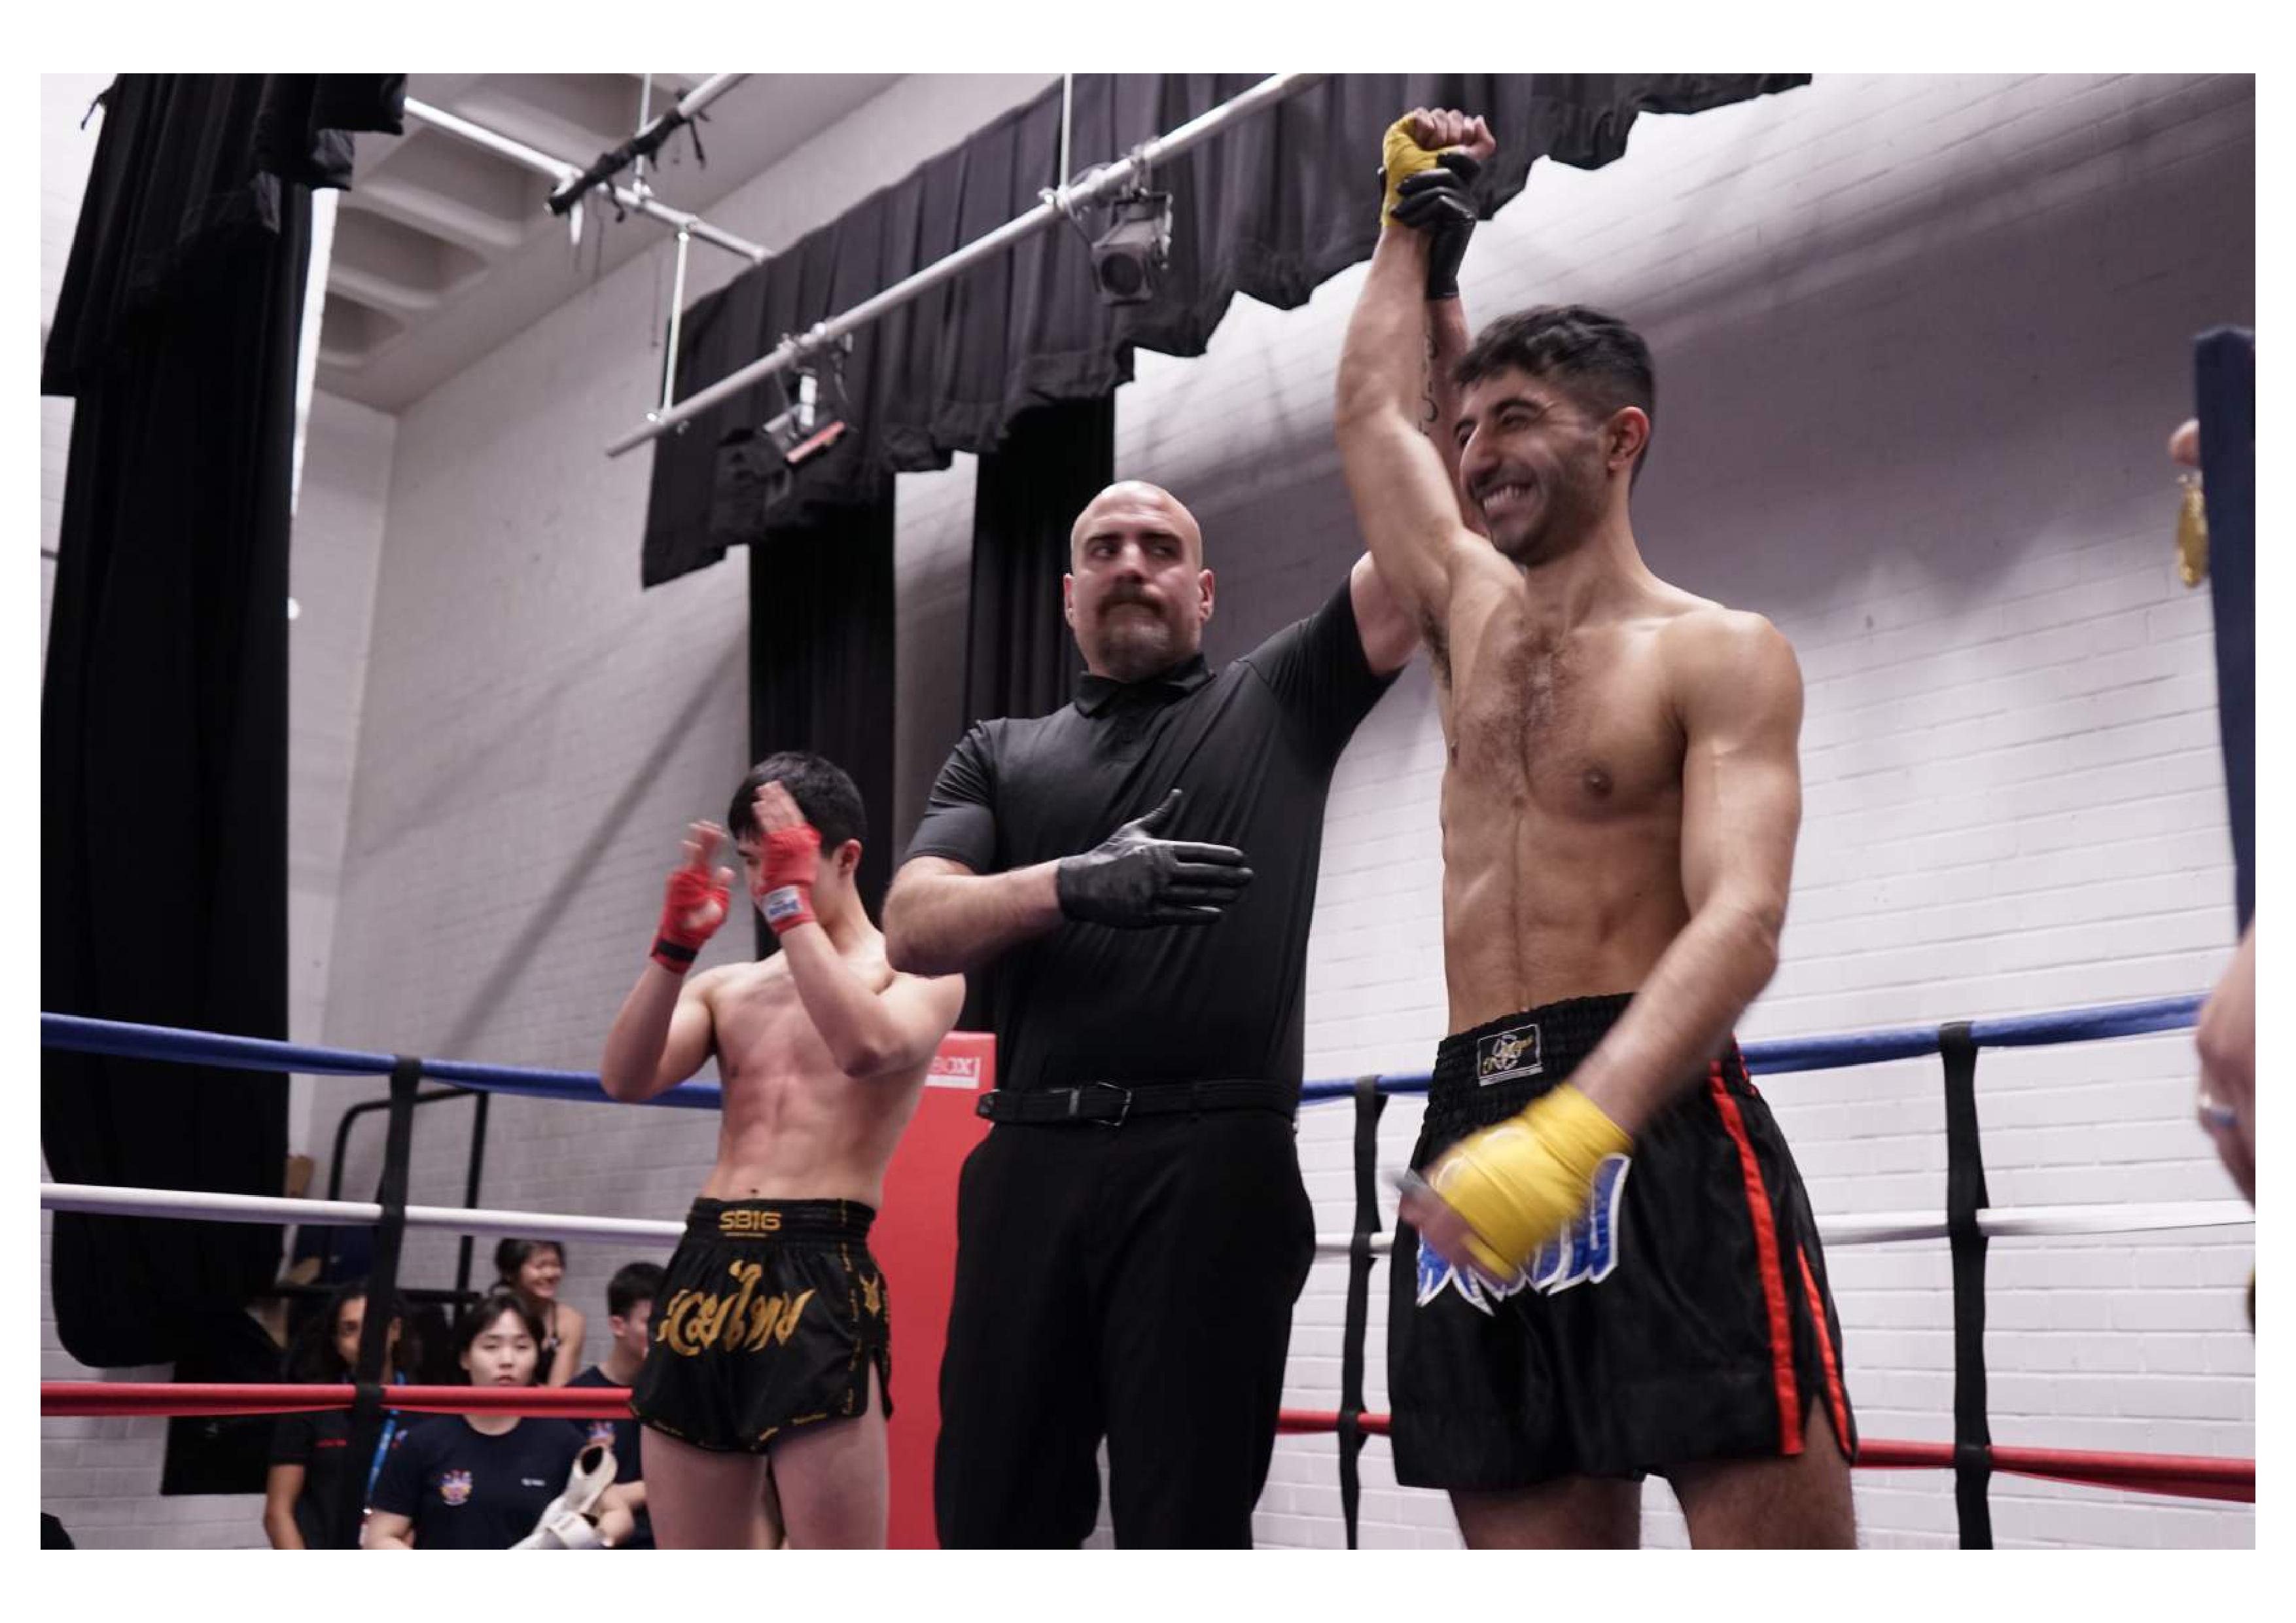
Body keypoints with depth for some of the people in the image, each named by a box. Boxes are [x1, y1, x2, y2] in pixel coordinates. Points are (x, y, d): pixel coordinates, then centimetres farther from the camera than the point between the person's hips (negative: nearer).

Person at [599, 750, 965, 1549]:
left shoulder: (917, 970, 5)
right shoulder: (727, 987, 20)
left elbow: (866, 1048, -18)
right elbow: (624, 1079, 5)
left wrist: (791, 903, -14)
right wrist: (675, 944, -6)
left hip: (821, 1278, -6)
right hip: (703, 1272, 6)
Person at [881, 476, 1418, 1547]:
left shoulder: (1279, 701, 13)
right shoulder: (1000, 756, 16)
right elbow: (911, 928, 1)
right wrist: (1071, 885, -16)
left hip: (1215, 1163, -2)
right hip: (1030, 1164, 3)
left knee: (1185, 1531, 1)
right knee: (991, 1519, 9)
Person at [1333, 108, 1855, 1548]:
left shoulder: (1719, 656, -1)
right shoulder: (1473, 612, 18)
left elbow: (1741, 921, -16)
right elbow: (1371, 408, 31)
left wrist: (1574, 1133, -31)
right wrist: (1416, 217, 41)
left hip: (1658, 1124, -5)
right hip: (1475, 1135, 6)